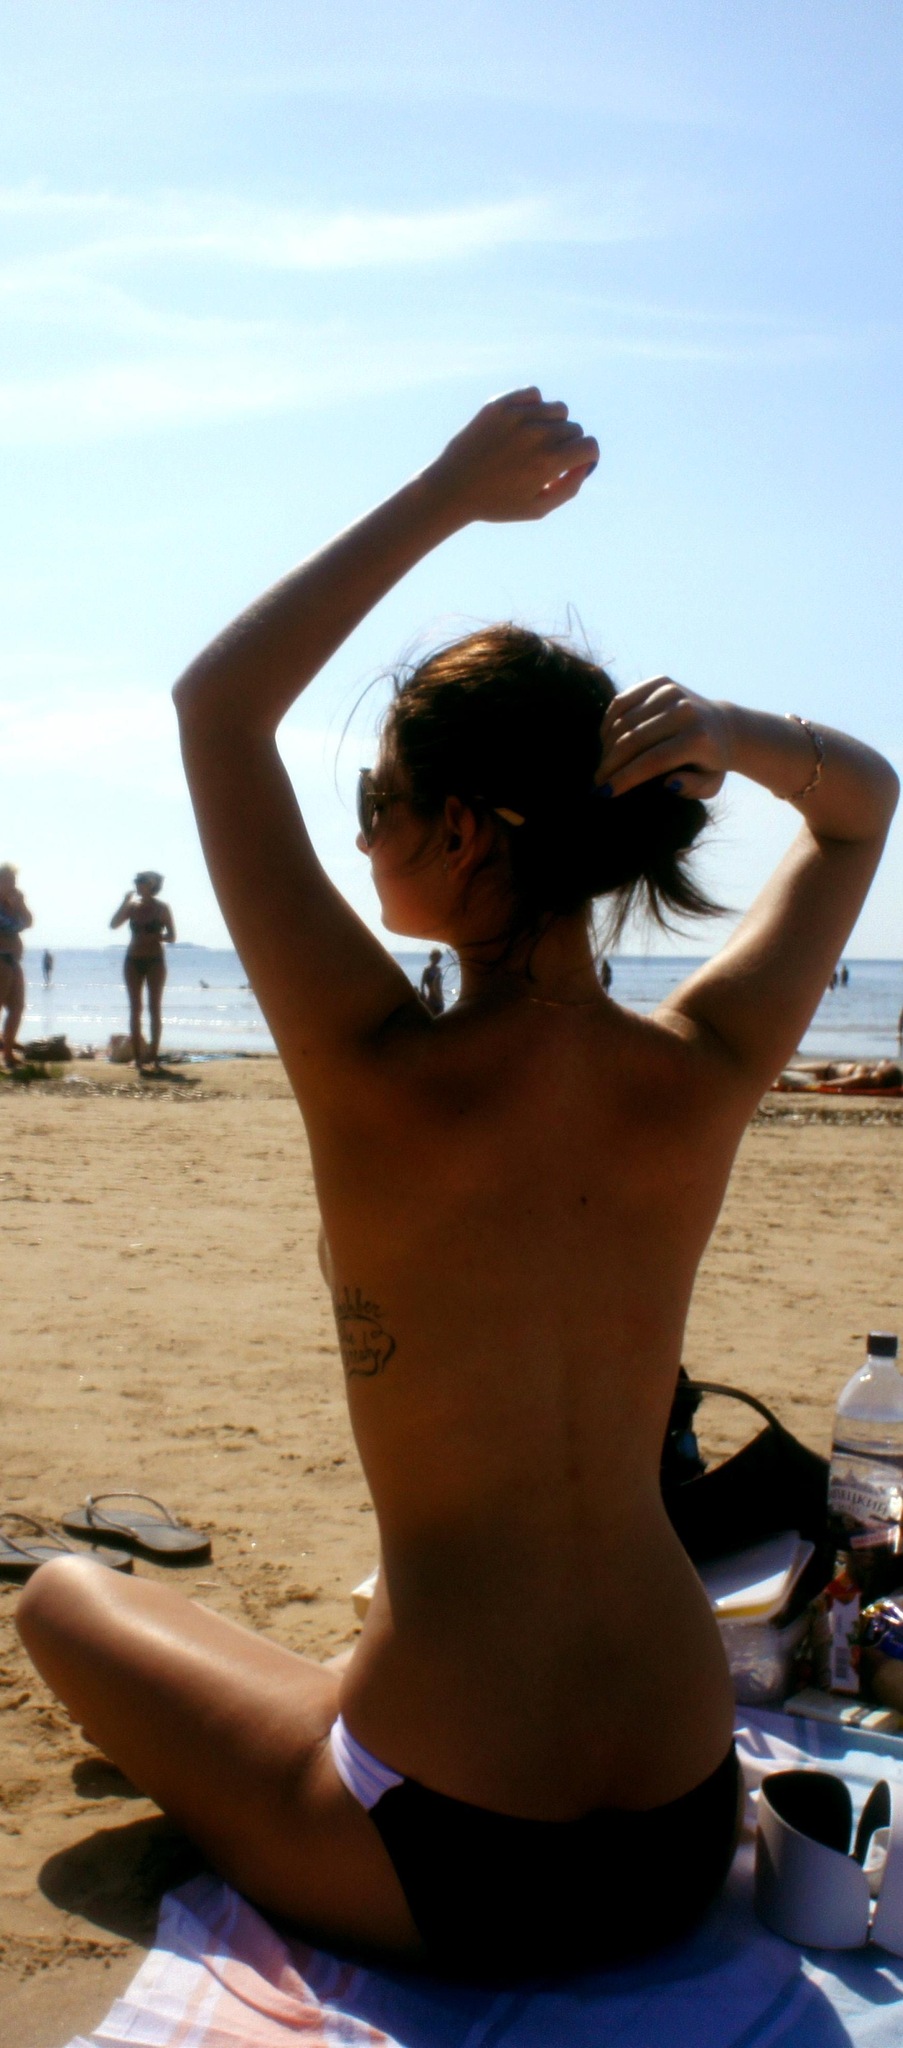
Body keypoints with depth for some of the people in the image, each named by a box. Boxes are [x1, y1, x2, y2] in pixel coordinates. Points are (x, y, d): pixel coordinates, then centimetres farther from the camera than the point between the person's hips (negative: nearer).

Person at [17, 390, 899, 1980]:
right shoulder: (701, 1079, -9)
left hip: (447, 1884, -5)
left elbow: (216, 703, -7)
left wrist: (446, 494, -6)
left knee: (64, 1597, 20)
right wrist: (728, 736, -11)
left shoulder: (383, 1080, -20)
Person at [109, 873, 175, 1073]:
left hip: (155, 961, -3)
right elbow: (113, 925, -3)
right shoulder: (132, 906, 7)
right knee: (135, 1009, 0)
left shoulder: (162, 908, -1)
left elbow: (171, 937, -3)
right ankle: (138, 1056, 1)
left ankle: (153, 1056, 0)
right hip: (133, 960, 3)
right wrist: (125, 902, -9)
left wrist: (153, 936, -21)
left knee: (154, 1008, -2)